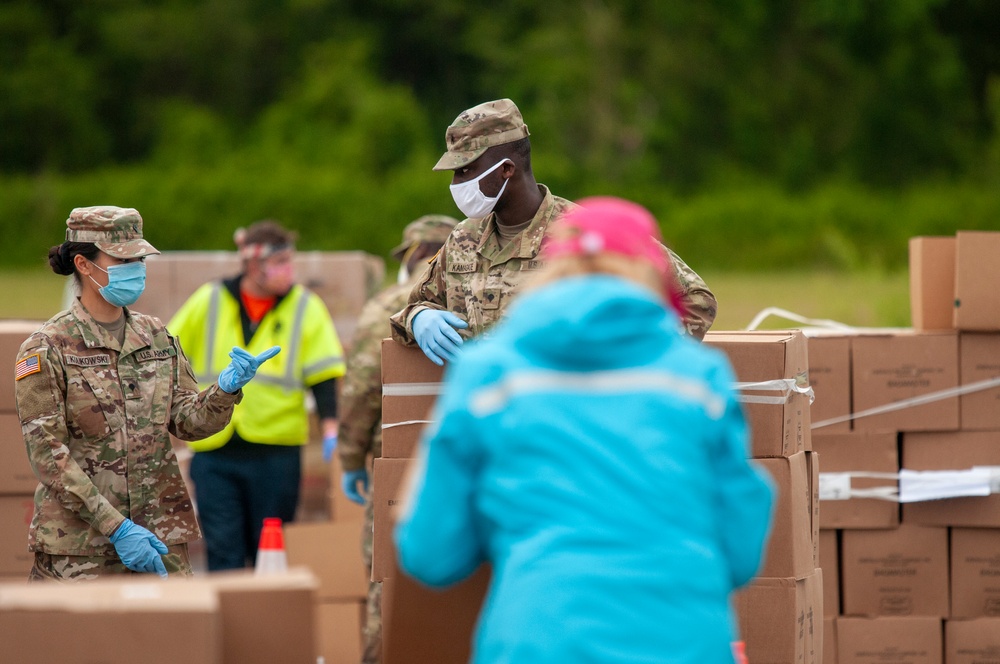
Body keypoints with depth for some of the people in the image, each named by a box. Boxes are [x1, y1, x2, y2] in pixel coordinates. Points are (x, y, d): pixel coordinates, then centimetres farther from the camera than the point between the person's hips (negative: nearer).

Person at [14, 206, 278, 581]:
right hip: (79, 539, -5)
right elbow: (47, 455, -11)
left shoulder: (156, 336, 11)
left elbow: (187, 421, 7)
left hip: (160, 537, 5)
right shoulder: (46, 349, -6)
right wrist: (117, 528, -17)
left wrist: (227, 388, -14)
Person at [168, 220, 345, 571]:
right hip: (213, 452, 0)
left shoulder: (307, 308, 2)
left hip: (276, 453, 0)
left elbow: (322, 372, -1)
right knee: (222, 550, -3)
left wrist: (330, 428, -13)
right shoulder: (208, 302, 3)